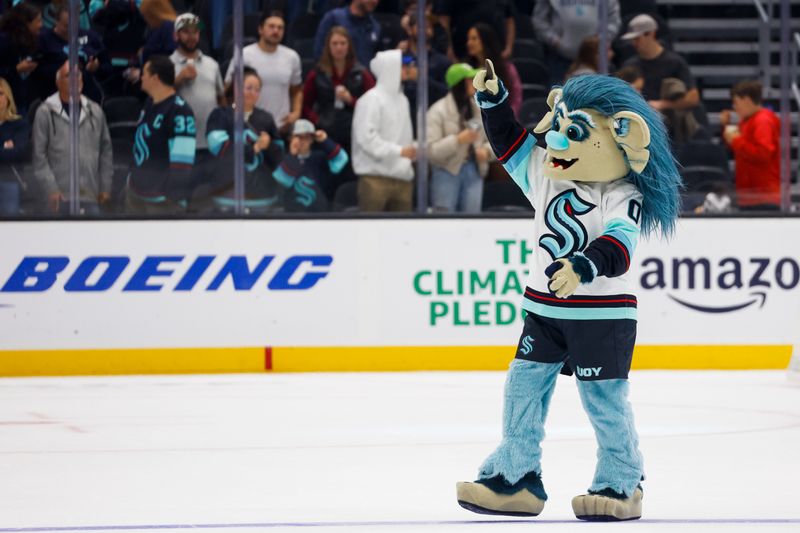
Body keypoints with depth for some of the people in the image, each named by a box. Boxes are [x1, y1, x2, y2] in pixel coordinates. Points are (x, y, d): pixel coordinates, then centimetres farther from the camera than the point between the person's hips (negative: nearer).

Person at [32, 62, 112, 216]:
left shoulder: (95, 112, 10)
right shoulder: (46, 112, 0)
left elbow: (106, 152, 15)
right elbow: (39, 156, -2)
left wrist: (105, 186, 10)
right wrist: (50, 189, -9)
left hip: (90, 196, 3)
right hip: (60, 197, -3)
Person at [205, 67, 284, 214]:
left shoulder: (265, 118, 11)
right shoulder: (220, 115, 1)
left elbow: (279, 156, 11)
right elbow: (220, 148, -13)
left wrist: (268, 145, -11)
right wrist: (255, 148, -8)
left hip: (262, 190, 3)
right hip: (229, 190, -3)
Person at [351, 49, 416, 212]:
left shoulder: (401, 99, 17)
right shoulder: (372, 99, -8)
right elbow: (366, 137, -17)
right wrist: (399, 151, -19)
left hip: (402, 177, 8)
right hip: (376, 176, -8)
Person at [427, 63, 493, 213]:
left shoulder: (479, 109, 7)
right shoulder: (438, 111, -10)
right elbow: (430, 150, -16)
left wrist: (486, 151, -7)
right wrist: (458, 140, -25)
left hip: (474, 171, 5)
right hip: (447, 172, -5)